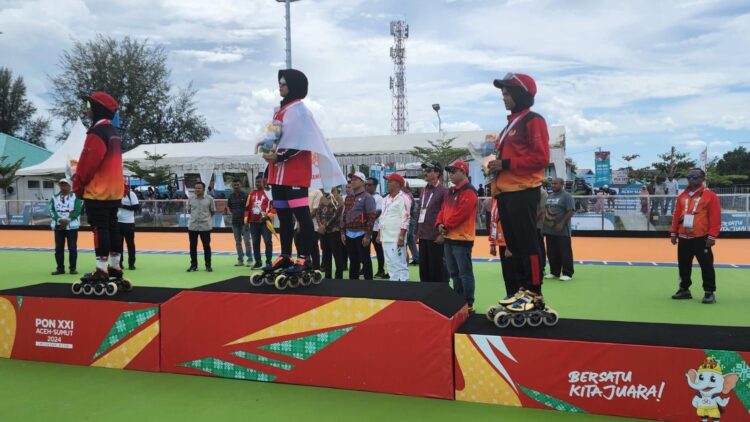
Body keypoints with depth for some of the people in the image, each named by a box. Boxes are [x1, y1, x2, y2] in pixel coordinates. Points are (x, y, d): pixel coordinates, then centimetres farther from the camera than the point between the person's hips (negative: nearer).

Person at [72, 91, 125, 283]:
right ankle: (114, 266, 17)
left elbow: (88, 163, -18)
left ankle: (101, 270, -6)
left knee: (100, 229, -7)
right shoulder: (113, 132, 15)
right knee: (112, 227, 11)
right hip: (114, 190, 9)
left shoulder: (98, 132, -15)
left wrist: (78, 186, -7)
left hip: (97, 191, -9)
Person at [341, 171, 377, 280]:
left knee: (365, 260, 0)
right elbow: (344, 215, 17)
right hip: (349, 234, 6)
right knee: (353, 261, 13)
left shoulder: (367, 197, -7)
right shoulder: (348, 197, 14)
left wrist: (368, 235, -17)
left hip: (361, 234, -6)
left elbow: (372, 217, -12)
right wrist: (343, 232, 10)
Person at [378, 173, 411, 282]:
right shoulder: (386, 199, 18)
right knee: (390, 265, 13)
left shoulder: (403, 198, -10)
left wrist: (401, 237, -22)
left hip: (396, 239, -9)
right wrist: (379, 234, 18)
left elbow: (405, 219, -17)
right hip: (385, 238, 9)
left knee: (399, 264, -10)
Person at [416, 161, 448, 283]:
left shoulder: (443, 191, -7)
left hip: (436, 236, -7)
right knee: (423, 268, 12)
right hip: (423, 236, 7)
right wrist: (417, 232, 15)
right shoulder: (424, 190, 16)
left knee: (437, 268, -2)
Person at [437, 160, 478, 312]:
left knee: (465, 273, -6)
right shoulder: (451, 191, 18)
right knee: (454, 273, 15)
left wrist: (446, 226, -11)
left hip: (462, 238, -10)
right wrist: (440, 224, -1)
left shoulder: (468, 191, -12)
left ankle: (468, 305, -2)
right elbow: (444, 209, 18)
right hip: (449, 238, 10)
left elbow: (460, 213, -20)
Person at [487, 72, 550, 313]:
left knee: (527, 243, -6)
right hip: (506, 192, 10)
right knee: (514, 244, 11)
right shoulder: (511, 124, 22)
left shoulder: (533, 121, -6)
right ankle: (524, 289, 19)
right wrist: (497, 165, 12)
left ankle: (535, 294, 1)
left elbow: (541, 157, -15)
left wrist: (506, 164, -15)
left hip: (523, 192, -10)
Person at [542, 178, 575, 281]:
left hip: (562, 231, -8)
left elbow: (570, 212, -14)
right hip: (549, 230, 8)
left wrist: (561, 224, -20)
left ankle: (567, 273, 3)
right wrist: (544, 221, 11)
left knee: (565, 253, -2)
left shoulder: (566, 196, -7)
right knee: (552, 253, 11)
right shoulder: (550, 196, 17)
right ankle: (554, 272, 20)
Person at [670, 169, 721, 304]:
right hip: (684, 238, 6)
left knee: (706, 265, -2)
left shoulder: (710, 195, -6)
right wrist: (674, 233, 10)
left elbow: (715, 218, -10)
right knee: (684, 265, 11)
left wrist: (712, 236, -15)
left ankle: (709, 292, 6)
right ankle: (684, 289, 23)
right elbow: (676, 215, 14)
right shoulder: (682, 196, 11)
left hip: (701, 238, -6)